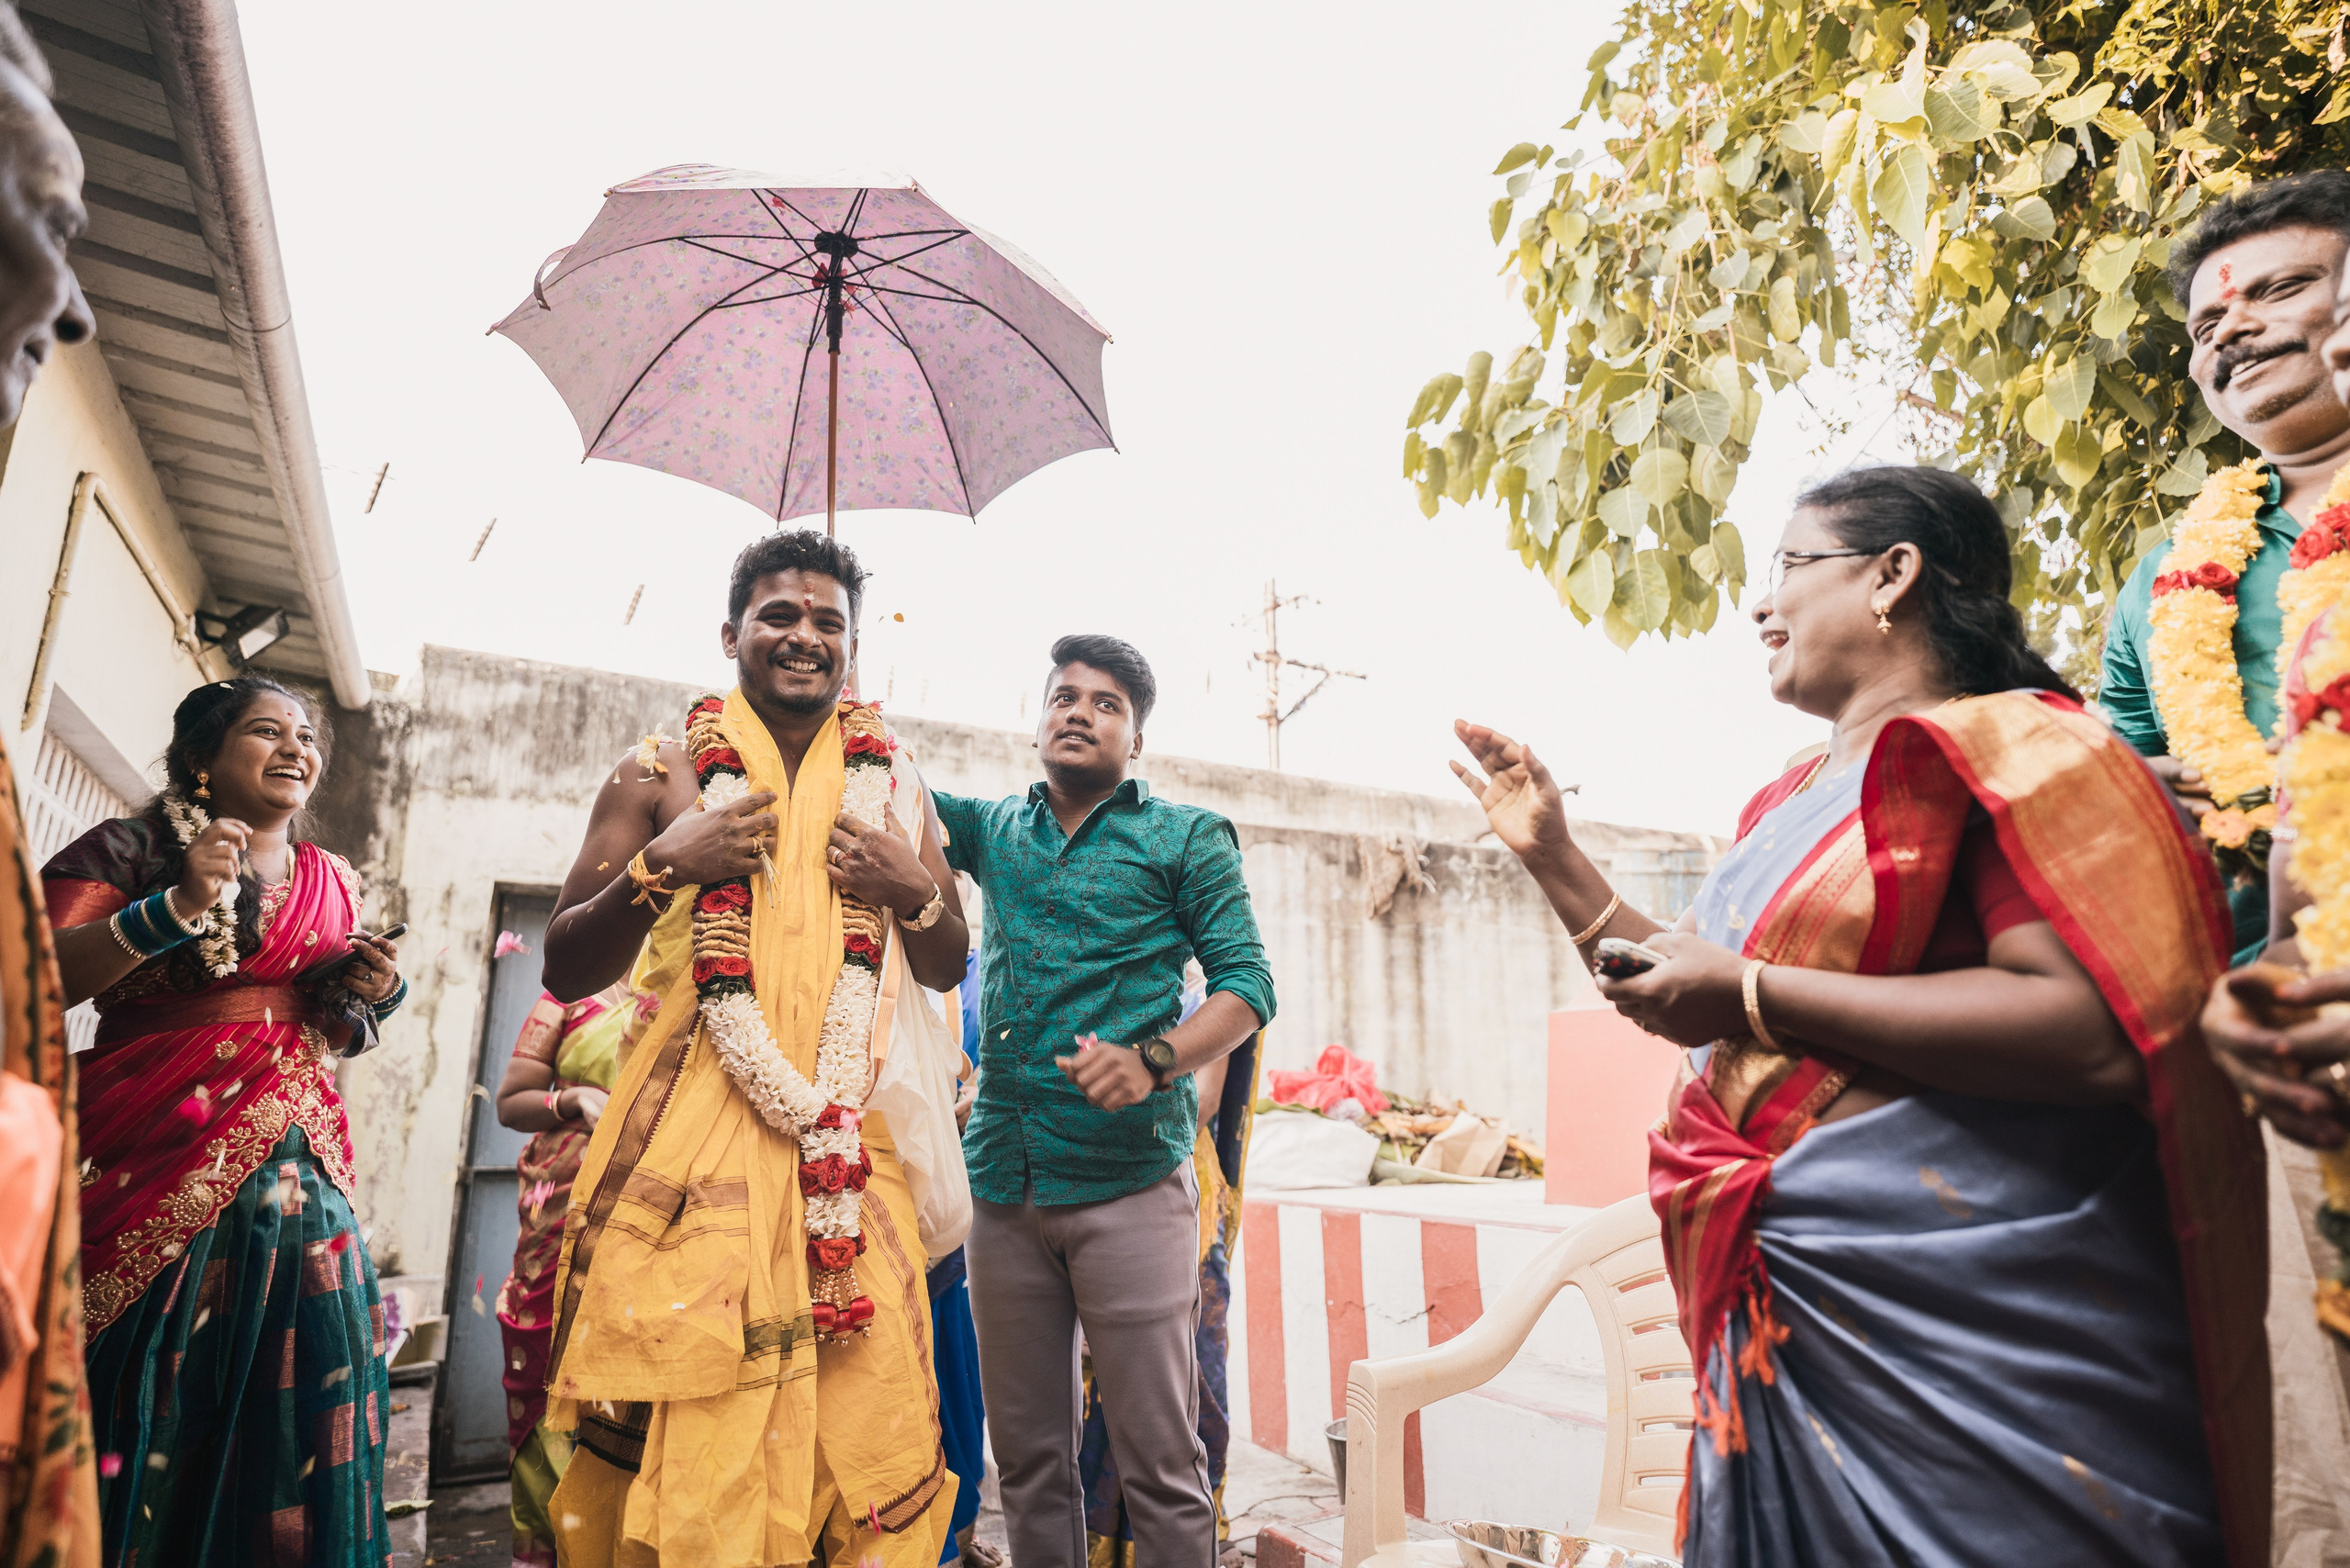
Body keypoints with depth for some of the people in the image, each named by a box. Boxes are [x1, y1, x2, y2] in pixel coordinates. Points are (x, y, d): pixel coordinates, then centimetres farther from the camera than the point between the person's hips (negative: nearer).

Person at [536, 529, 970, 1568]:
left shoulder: (895, 791, 12)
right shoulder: (660, 777, 6)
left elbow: (944, 973, 17)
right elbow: (566, 971, 5)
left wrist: (916, 893, -4)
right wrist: (660, 868, -11)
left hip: (849, 1142, 2)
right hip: (688, 1135, -2)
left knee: (873, 1415, 0)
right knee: (677, 1431, -2)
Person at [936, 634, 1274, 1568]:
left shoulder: (1187, 837, 4)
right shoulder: (995, 831, 15)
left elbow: (1246, 984, -2)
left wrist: (1152, 1060, -19)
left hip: (1128, 1179, -3)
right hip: (1003, 1181, 4)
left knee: (1161, 1462, 0)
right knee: (1025, 1457, 12)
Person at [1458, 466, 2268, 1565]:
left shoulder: (2012, 744, -10)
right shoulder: (1787, 805, 14)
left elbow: (2097, 1034, -24)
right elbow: (1700, 1016, 21)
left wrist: (1753, 993, -23)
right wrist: (1549, 851, 15)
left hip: (1970, 1325, -8)